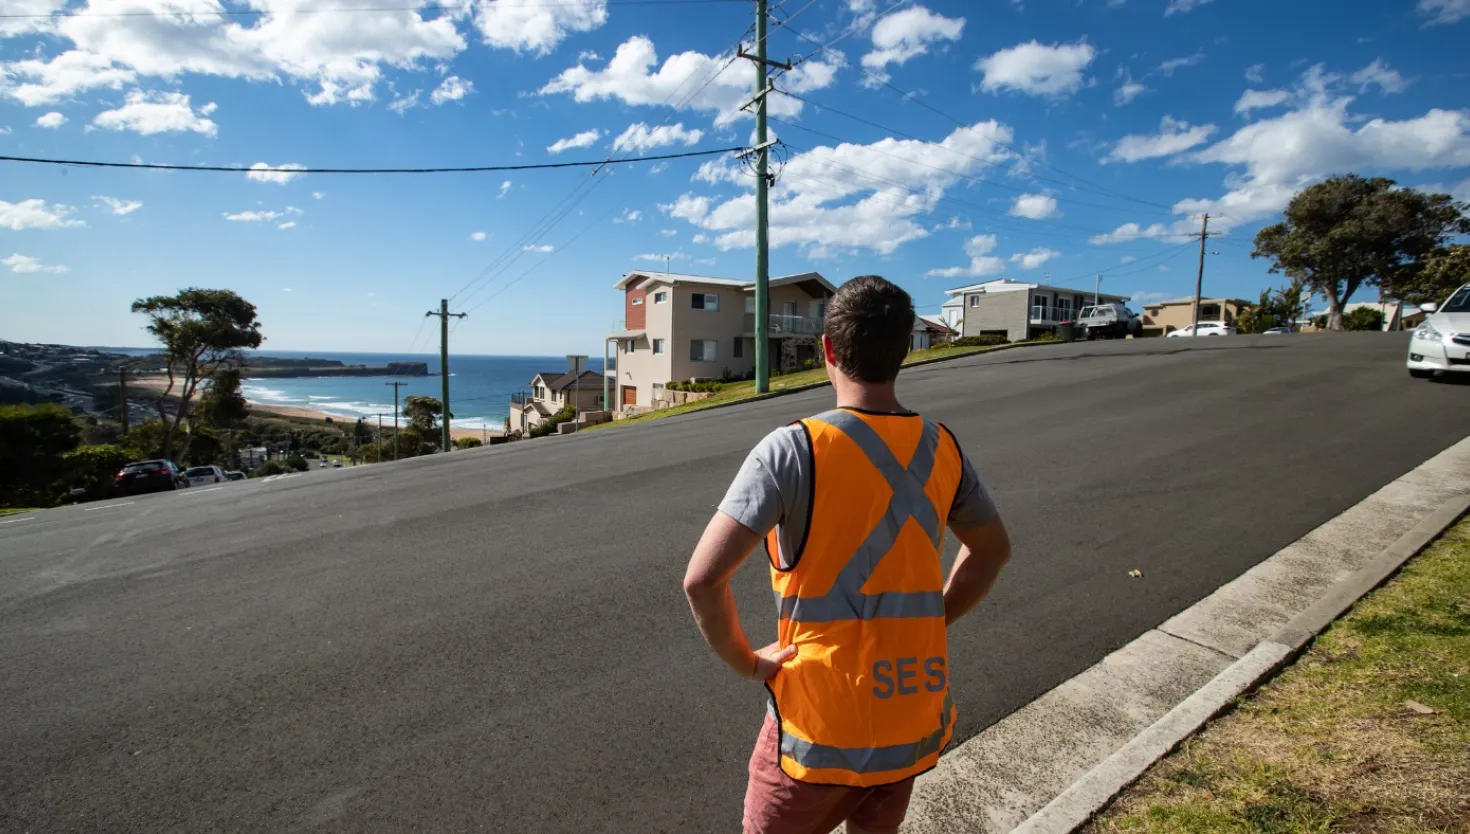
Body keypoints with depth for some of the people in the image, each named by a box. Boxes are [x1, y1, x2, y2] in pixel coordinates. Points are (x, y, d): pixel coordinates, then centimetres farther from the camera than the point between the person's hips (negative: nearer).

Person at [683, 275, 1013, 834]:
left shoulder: (794, 449, -21)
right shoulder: (941, 449, -3)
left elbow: (702, 579, -26)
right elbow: (993, 548, 13)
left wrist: (745, 661, -9)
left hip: (824, 716, -4)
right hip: (915, 713, 5)